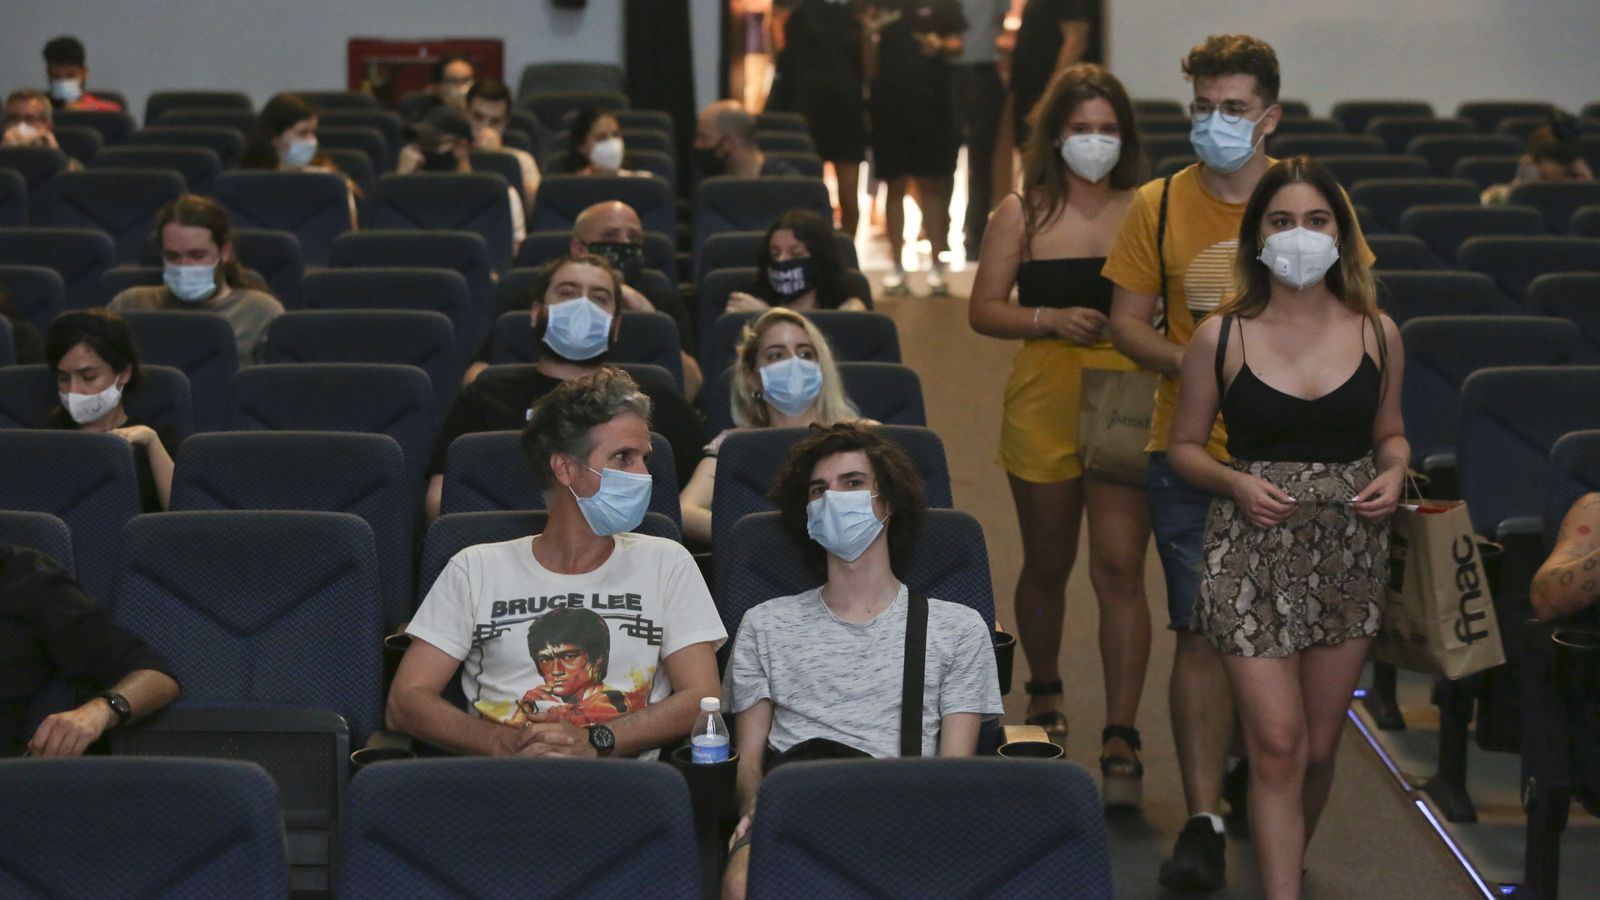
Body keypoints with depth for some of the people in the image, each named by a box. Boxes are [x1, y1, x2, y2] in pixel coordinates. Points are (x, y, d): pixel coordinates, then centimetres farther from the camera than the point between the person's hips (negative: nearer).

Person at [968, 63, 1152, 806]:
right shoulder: (1022, 215, 4)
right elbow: (983, 310, 3)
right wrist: (1050, 319, -13)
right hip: (1044, 400, 1)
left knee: (1119, 569, -9)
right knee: (1047, 561, 15)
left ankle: (1121, 736, -8)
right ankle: (1044, 692, 39)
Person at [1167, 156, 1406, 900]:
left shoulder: (1375, 333, 2)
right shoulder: (1221, 337, -4)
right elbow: (1184, 446, 5)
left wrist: (1393, 473, -6)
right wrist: (1235, 482, -14)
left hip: (1348, 554, 3)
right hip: (1253, 554, -2)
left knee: (1318, 749, 12)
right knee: (1277, 747, -9)